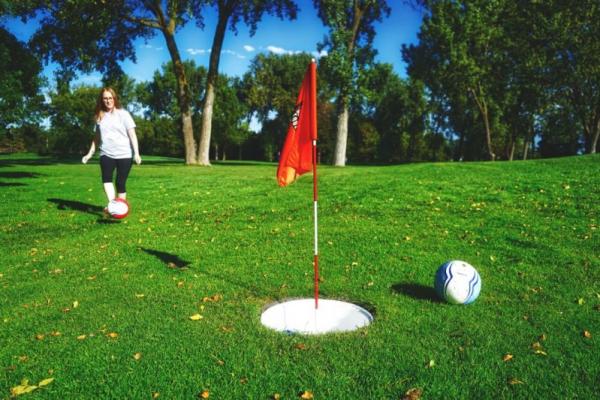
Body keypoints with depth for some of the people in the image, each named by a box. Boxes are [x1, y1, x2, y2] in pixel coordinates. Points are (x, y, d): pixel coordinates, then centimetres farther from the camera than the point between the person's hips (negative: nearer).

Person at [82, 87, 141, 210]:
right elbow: (97, 137, 19)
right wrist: (90, 154, 13)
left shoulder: (123, 114, 1)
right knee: (106, 178, -22)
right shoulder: (99, 116, 12)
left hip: (124, 154, -3)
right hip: (106, 154, 3)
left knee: (120, 183, -2)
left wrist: (136, 153, -13)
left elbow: (132, 134, -4)